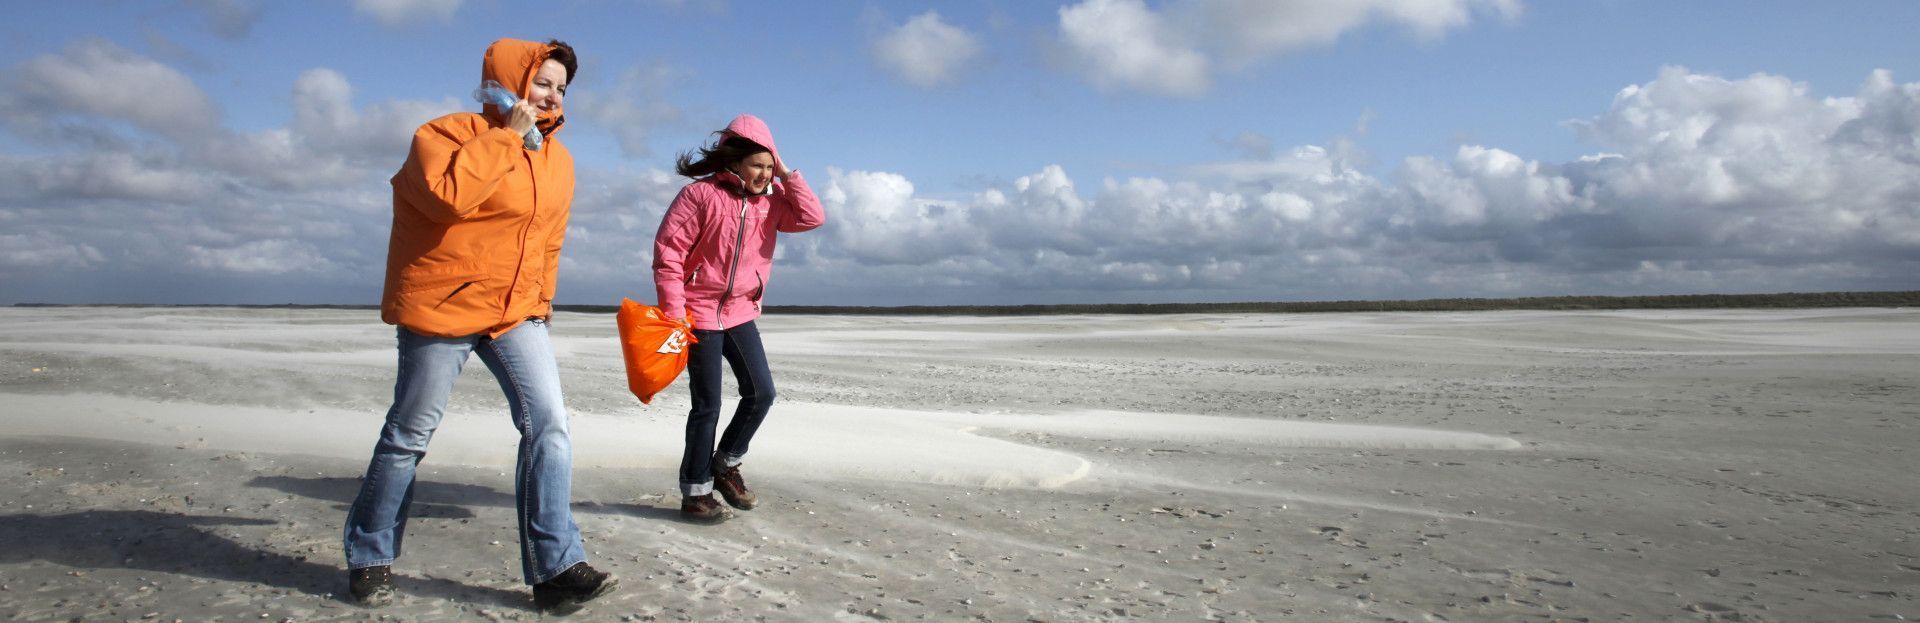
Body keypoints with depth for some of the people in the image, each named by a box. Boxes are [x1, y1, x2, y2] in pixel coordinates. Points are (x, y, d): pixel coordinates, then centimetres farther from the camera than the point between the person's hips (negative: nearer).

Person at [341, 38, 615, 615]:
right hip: (441, 307, -5)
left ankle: (556, 567, -8)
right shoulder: (449, 132, -10)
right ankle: (369, 557, 28)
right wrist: (507, 135, -22)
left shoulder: (557, 160, 10)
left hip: (516, 313, 5)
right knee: (409, 436, 7)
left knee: (549, 424, -10)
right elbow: (450, 194, -31)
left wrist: (540, 303, 20)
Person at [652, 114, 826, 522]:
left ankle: (725, 464, 26)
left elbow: (812, 217, -8)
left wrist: (786, 174, -9)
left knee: (761, 393, 6)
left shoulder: (770, 200, 5)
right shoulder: (700, 195, -13)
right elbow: (667, 252, -14)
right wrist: (675, 313, -18)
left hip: (740, 312, 6)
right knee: (708, 403, -3)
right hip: (700, 312, -6)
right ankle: (695, 491, 11)